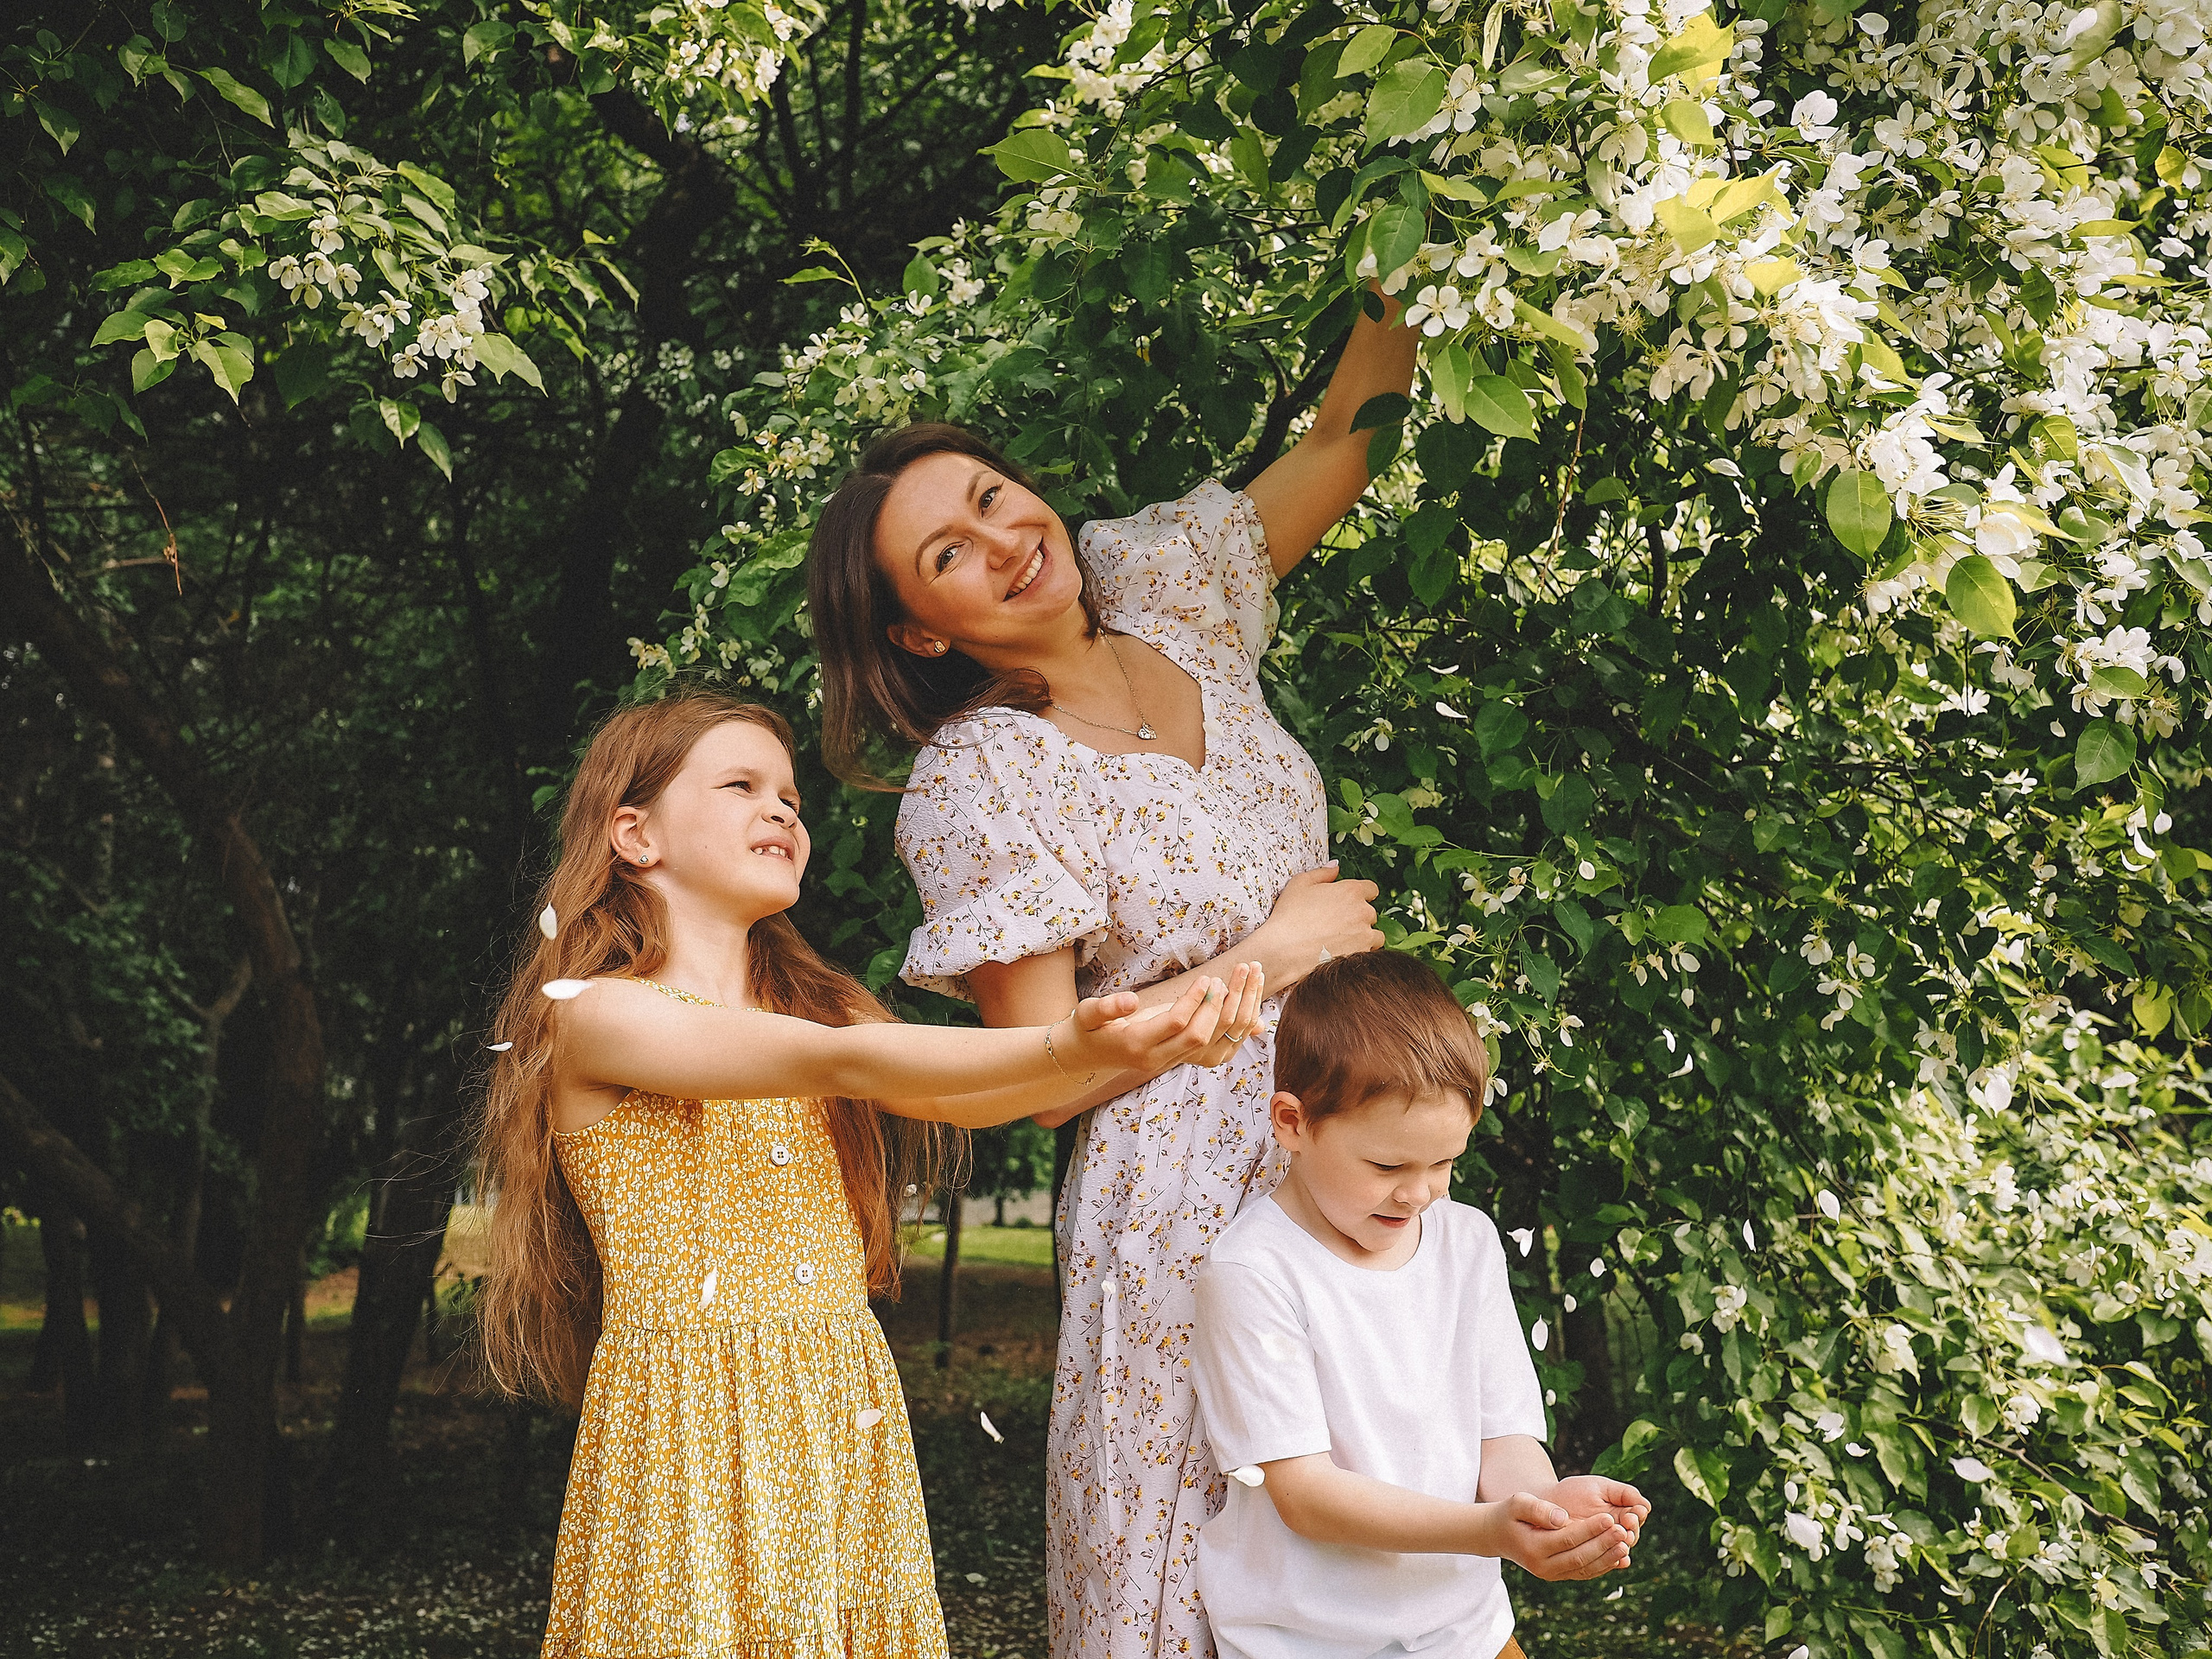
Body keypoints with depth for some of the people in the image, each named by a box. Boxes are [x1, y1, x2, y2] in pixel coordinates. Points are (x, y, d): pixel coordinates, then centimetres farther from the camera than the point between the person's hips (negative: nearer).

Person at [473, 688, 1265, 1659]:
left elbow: (979, 1097, -6)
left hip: (848, 1429, 6)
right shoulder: (592, 1016, -7)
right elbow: (840, 1064, -22)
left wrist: (1139, 1043, -25)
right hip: (691, 1441, -5)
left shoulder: (816, 1003, 13)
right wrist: (1066, 1044, -33)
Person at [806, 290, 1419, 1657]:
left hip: (1337, 1150, 6)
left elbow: (1342, 440, 9)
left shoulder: (1171, 588, 2)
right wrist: (1268, 958, -11)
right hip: (1179, 1190, -6)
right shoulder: (979, 786, -15)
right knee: (1192, 1544, 6)